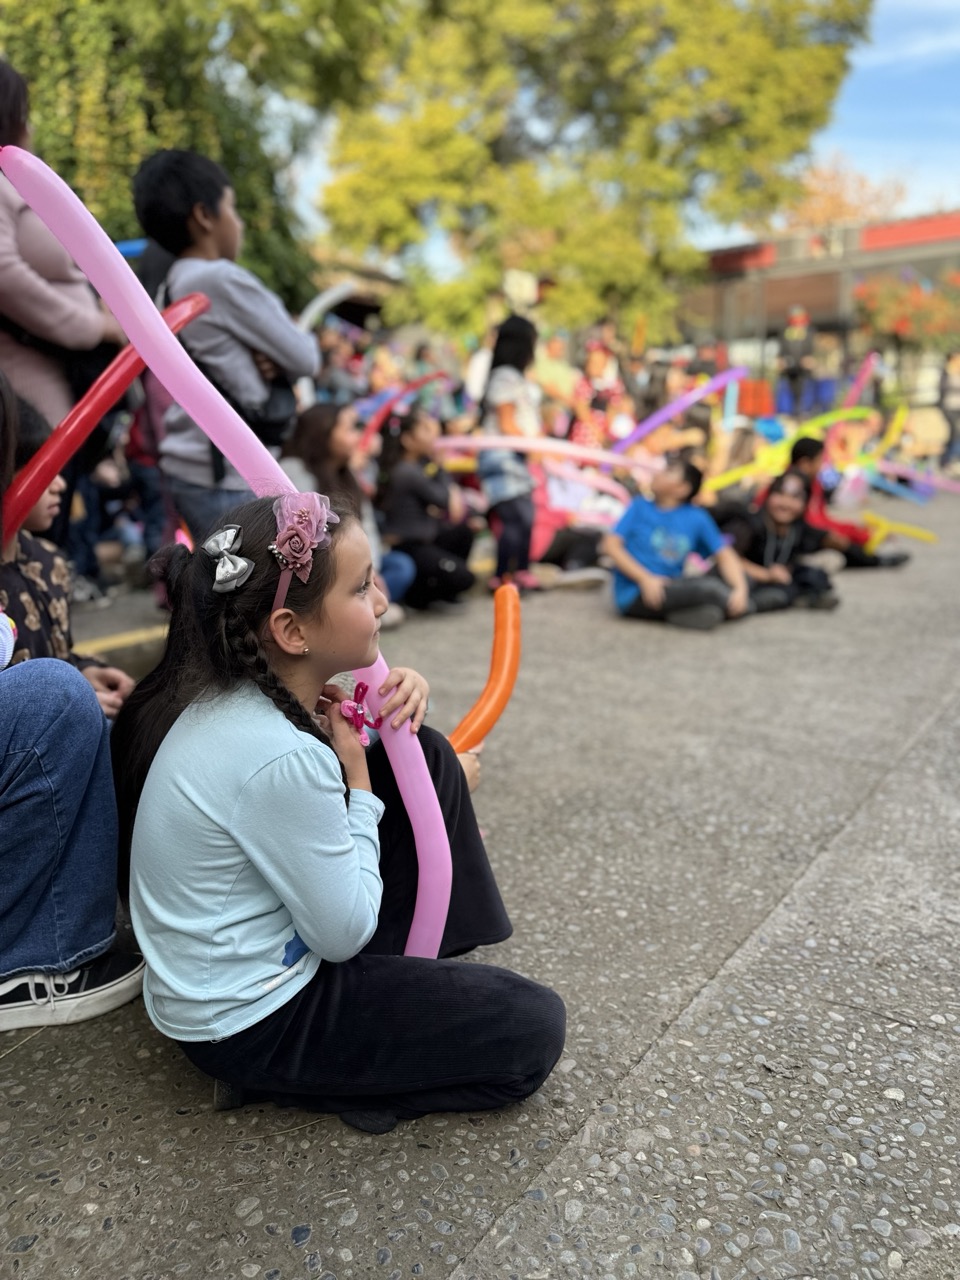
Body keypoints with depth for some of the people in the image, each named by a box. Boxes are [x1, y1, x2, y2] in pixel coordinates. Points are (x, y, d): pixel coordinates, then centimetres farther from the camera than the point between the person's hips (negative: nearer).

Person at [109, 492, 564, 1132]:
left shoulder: (227, 692, -7)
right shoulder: (282, 761, -34)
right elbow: (344, 935, -22)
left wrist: (397, 694, -9)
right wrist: (356, 778, -15)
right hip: (249, 1024, -8)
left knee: (426, 756, 7)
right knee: (532, 1029, -6)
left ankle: (443, 950, 19)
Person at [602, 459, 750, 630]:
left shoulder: (697, 518, 9)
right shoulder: (640, 507, 5)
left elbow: (724, 555, 4)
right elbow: (610, 545, -4)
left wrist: (740, 590, -15)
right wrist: (645, 578, -17)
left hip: (671, 588, 4)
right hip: (635, 596, -4)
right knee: (708, 587, -23)